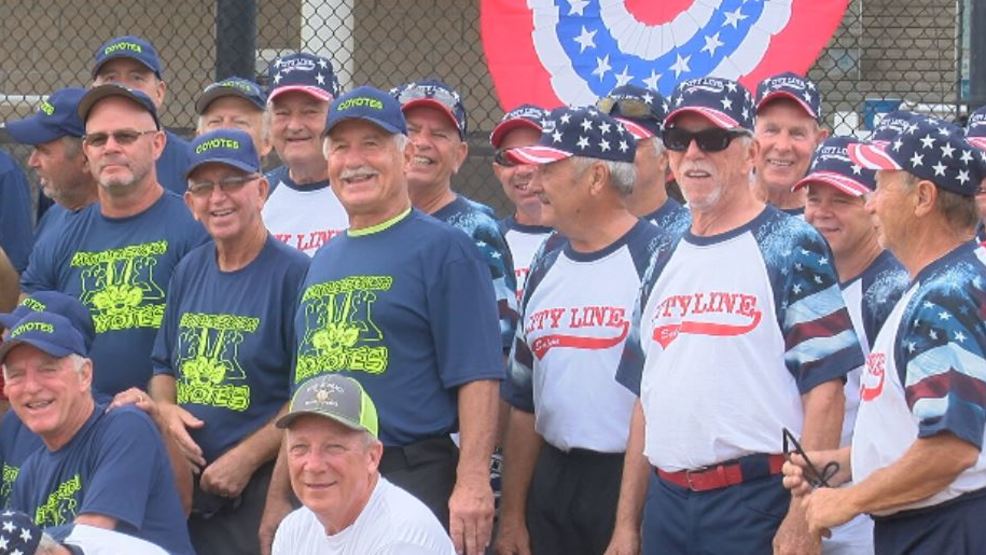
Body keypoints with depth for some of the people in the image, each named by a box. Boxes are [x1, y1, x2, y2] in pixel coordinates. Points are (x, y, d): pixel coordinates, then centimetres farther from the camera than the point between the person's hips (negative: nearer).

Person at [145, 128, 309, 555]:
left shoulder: (294, 274, -10)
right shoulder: (189, 271, 12)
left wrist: (246, 459, -17)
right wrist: (165, 409, 1)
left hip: (261, 488, -6)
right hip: (185, 485, 6)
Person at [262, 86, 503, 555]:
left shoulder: (443, 250, -3)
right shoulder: (324, 260, 19)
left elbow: (477, 376, -12)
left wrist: (472, 482, -23)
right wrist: (278, 498, 19)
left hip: (411, 480, -7)